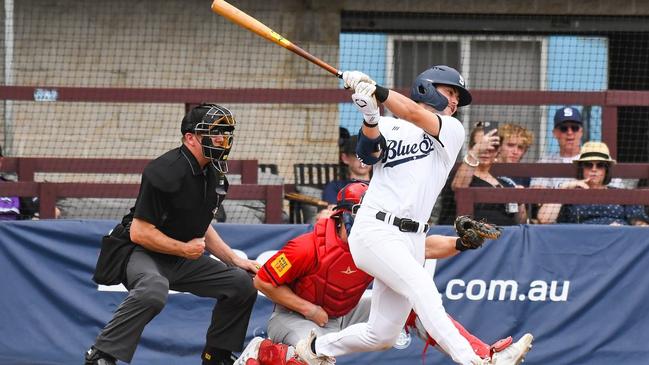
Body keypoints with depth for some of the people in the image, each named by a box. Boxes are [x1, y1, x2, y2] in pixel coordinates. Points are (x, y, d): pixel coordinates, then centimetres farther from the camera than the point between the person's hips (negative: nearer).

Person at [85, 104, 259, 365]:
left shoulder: (214, 176, 6)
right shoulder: (166, 172, -23)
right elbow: (140, 233, -23)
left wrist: (234, 259, 12)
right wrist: (185, 249, -14)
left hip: (182, 262, 9)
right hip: (140, 254, -9)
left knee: (243, 283, 5)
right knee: (154, 290, -41)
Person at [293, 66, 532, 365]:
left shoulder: (452, 131, 12)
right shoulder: (388, 126, 11)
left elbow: (416, 116, -7)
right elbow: (368, 152, -9)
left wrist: (377, 91, -18)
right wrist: (370, 117, -28)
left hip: (411, 239, 4)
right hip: (375, 230, -4)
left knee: (382, 336, 7)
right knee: (422, 288, -28)